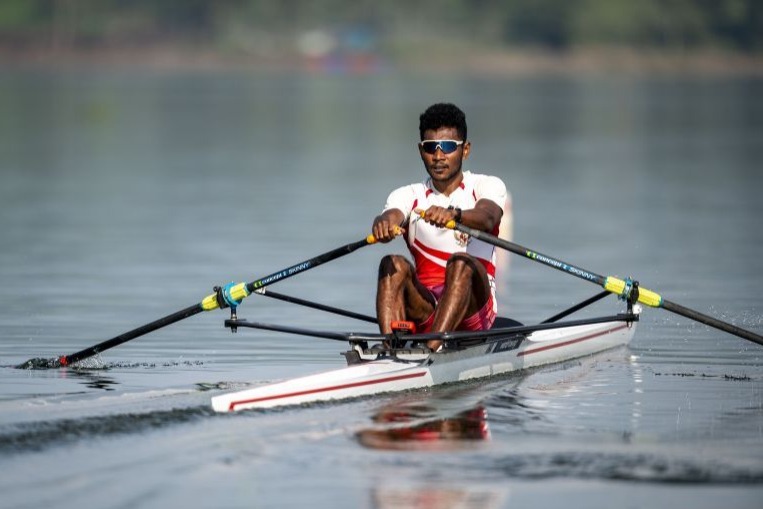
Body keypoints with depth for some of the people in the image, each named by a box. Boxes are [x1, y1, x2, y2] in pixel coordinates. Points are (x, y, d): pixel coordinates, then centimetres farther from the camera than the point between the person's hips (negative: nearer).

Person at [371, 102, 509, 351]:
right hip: (424, 307, 2)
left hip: (473, 307, -2)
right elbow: (392, 214, -14)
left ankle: (431, 350, -51)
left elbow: (486, 218, -20)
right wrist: (384, 222, -41)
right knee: (394, 264, -25)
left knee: (461, 263, -31)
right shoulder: (409, 195, 11)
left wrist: (453, 214, -44)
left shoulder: (487, 186, 5)